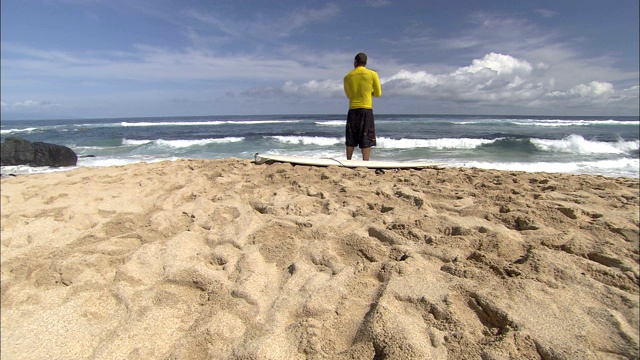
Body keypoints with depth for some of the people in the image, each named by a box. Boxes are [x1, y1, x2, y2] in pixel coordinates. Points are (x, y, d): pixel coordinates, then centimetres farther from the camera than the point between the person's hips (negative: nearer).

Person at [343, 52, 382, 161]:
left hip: (352, 110, 2)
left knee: (351, 139, 9)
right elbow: (378, 93, 5)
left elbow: (349, 95, 13)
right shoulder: (372, 74, 0)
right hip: (366, 109, -2)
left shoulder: (348, 76, 6)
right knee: (366, 140, -1)